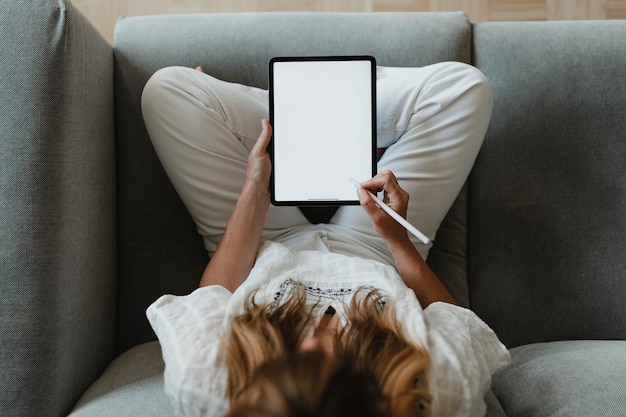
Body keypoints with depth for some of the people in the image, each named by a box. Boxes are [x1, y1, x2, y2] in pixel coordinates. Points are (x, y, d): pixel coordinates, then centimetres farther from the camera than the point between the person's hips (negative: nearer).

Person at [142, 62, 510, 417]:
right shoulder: (444, 387, -41)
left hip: (272, 248, 1)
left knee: (168, 87, -6)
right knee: (463, 82, -4)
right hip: (374, 252, 1)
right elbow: (459, 322, -14)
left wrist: (254, 190, -12)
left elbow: (212, 294, -16)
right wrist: (397, 238, -15)